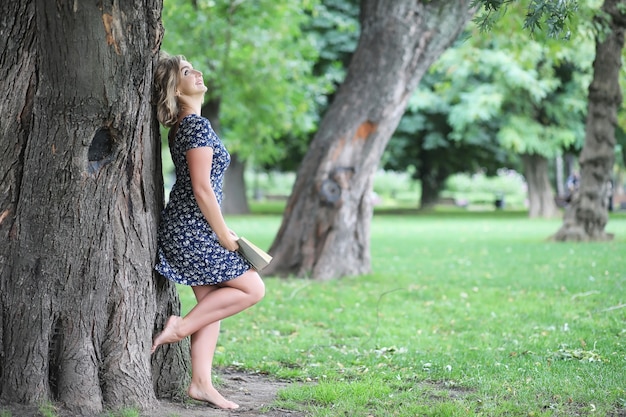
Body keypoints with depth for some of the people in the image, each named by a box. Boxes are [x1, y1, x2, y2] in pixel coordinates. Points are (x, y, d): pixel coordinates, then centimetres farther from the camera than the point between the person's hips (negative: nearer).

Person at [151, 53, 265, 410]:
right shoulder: (198, 126, -17)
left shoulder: (182, 125, 14)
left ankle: (201, 383, 10)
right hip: (195, 230, -10)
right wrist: (224, 236, -13)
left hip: (188, 228, 10)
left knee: (212, 304, 10)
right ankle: (180, 327, -1)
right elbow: (202, 189, -20)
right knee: (252, 288, -3)